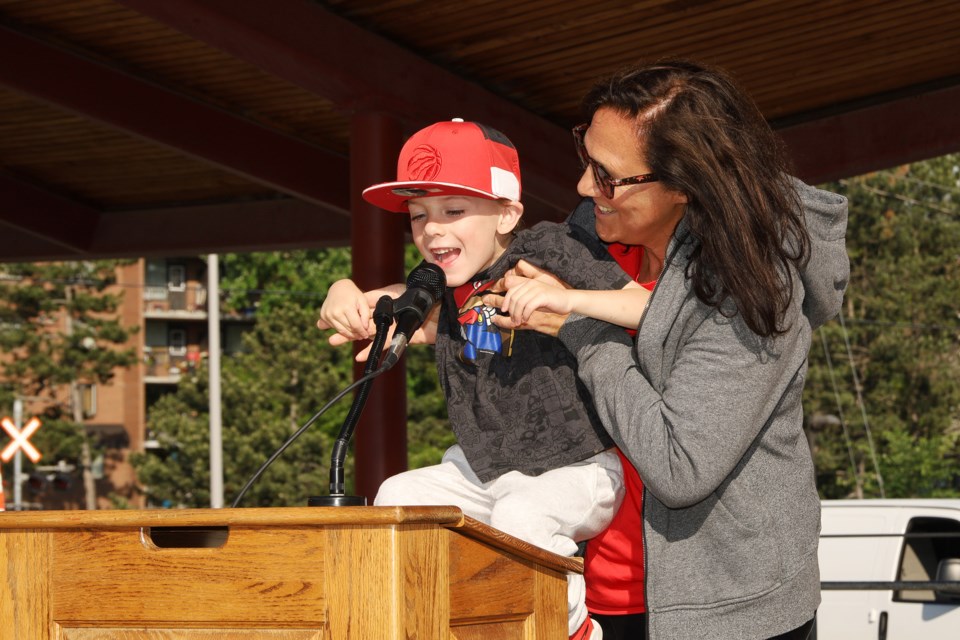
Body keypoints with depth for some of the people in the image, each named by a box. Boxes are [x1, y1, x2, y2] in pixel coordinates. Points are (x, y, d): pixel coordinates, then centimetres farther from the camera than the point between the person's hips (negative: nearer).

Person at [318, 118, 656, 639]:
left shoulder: (551, 251, -14)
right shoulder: (441, 285, 4)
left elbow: (651, 308, -21)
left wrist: (566, 298, -36)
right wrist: (344, 295, -9)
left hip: (572, 467, -7)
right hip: (484, 468, 7)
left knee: (521, 518, -32)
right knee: (397, 497, -1)